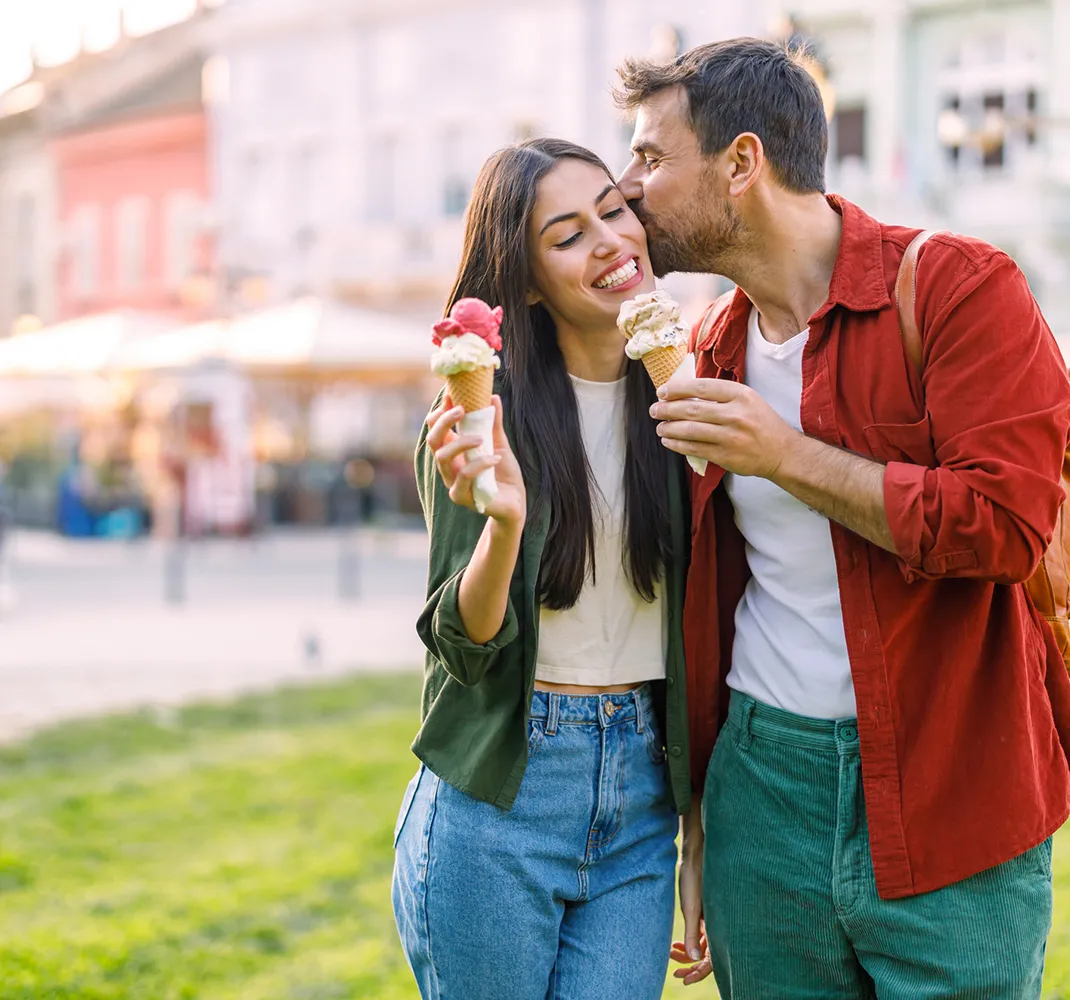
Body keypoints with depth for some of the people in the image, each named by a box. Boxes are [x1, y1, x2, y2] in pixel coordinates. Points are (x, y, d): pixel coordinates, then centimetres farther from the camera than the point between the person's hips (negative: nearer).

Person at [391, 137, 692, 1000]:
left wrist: (699, 829, 11)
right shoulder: (483, 409, -9)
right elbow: (461, 646, -11)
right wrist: (503, 522, -31)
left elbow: (693, 630, 10)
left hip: (640, 798, 3)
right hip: (497, 795, -3)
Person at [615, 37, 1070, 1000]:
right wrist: (695, 822, 16)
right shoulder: (711, 351, 10)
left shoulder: (959, 288, -9)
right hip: (762, 783, 5)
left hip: (945, 808, -5)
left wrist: (787, 456, -17)